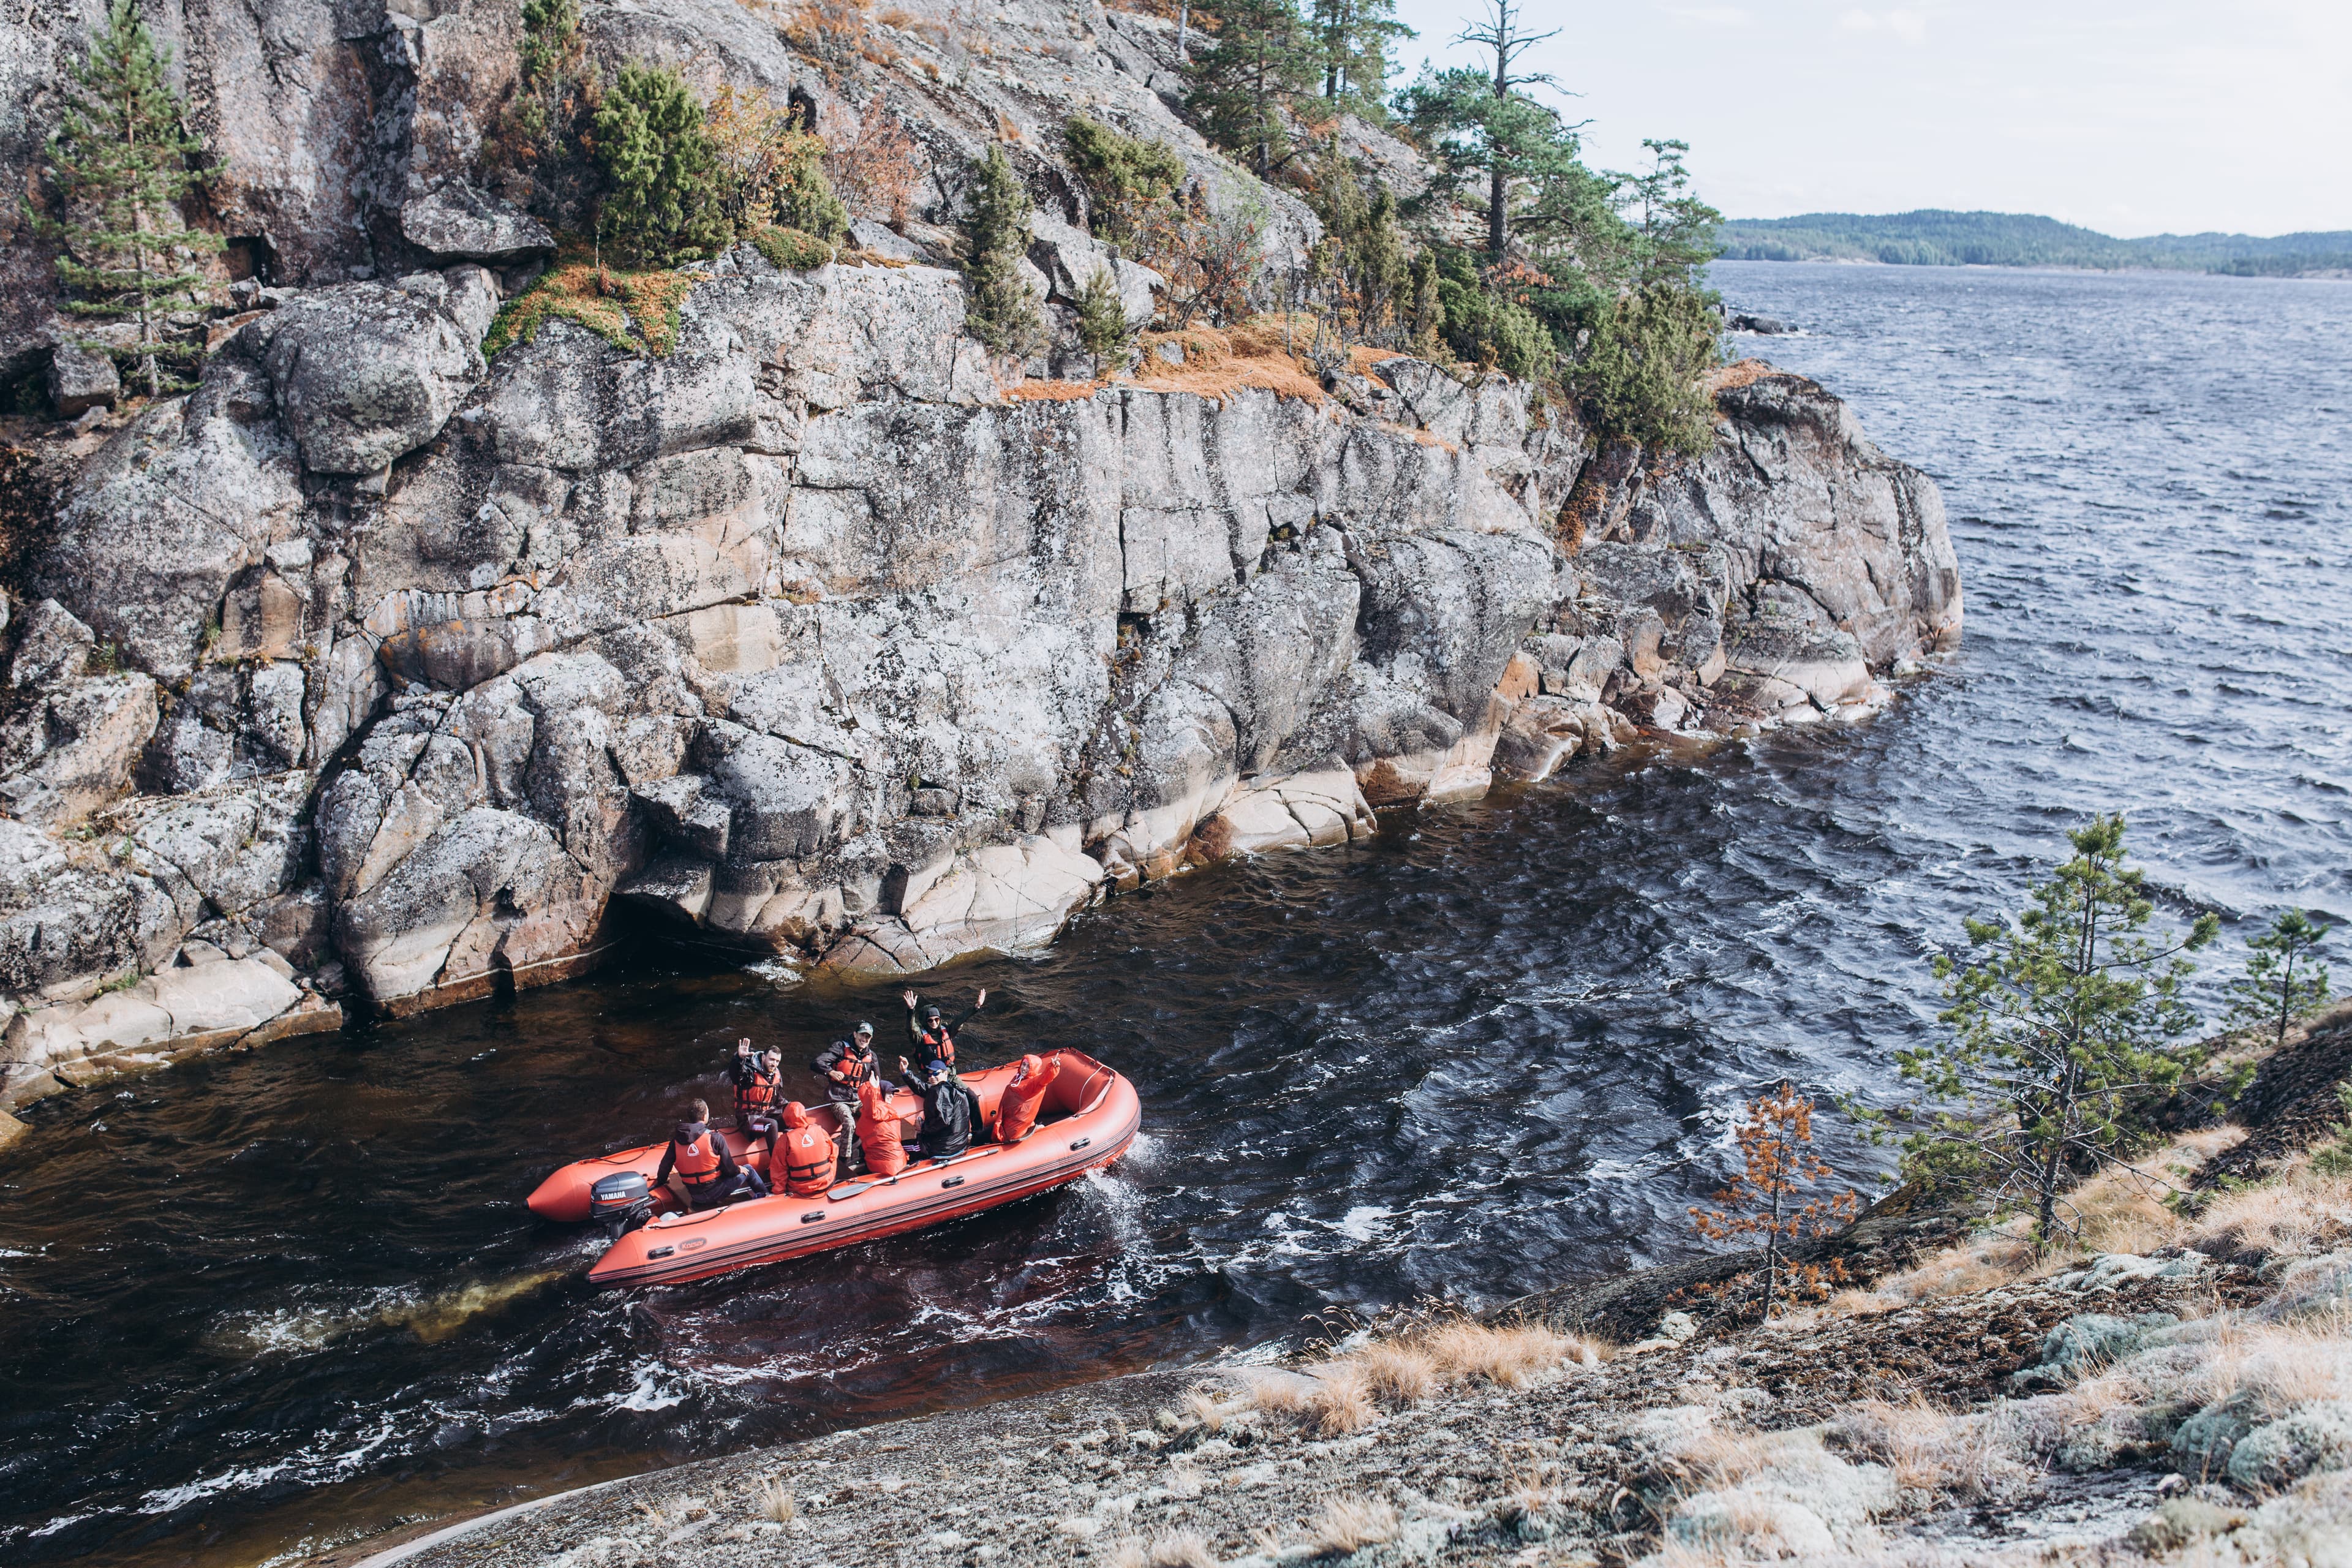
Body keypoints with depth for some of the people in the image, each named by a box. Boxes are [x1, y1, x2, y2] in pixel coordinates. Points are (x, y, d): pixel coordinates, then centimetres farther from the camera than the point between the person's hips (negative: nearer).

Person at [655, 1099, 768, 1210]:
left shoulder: (675, 1142, -3)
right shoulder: (715, 1138, -16)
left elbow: (665, 1167, 0)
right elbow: (728, 1168, -11)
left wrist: (661, 1181, 21)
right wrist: (738, 1170, 12)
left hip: (695, 1196, 5)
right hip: (715, 1192, -5)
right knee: (748, 1170, 20)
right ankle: (765, 1196, 38)